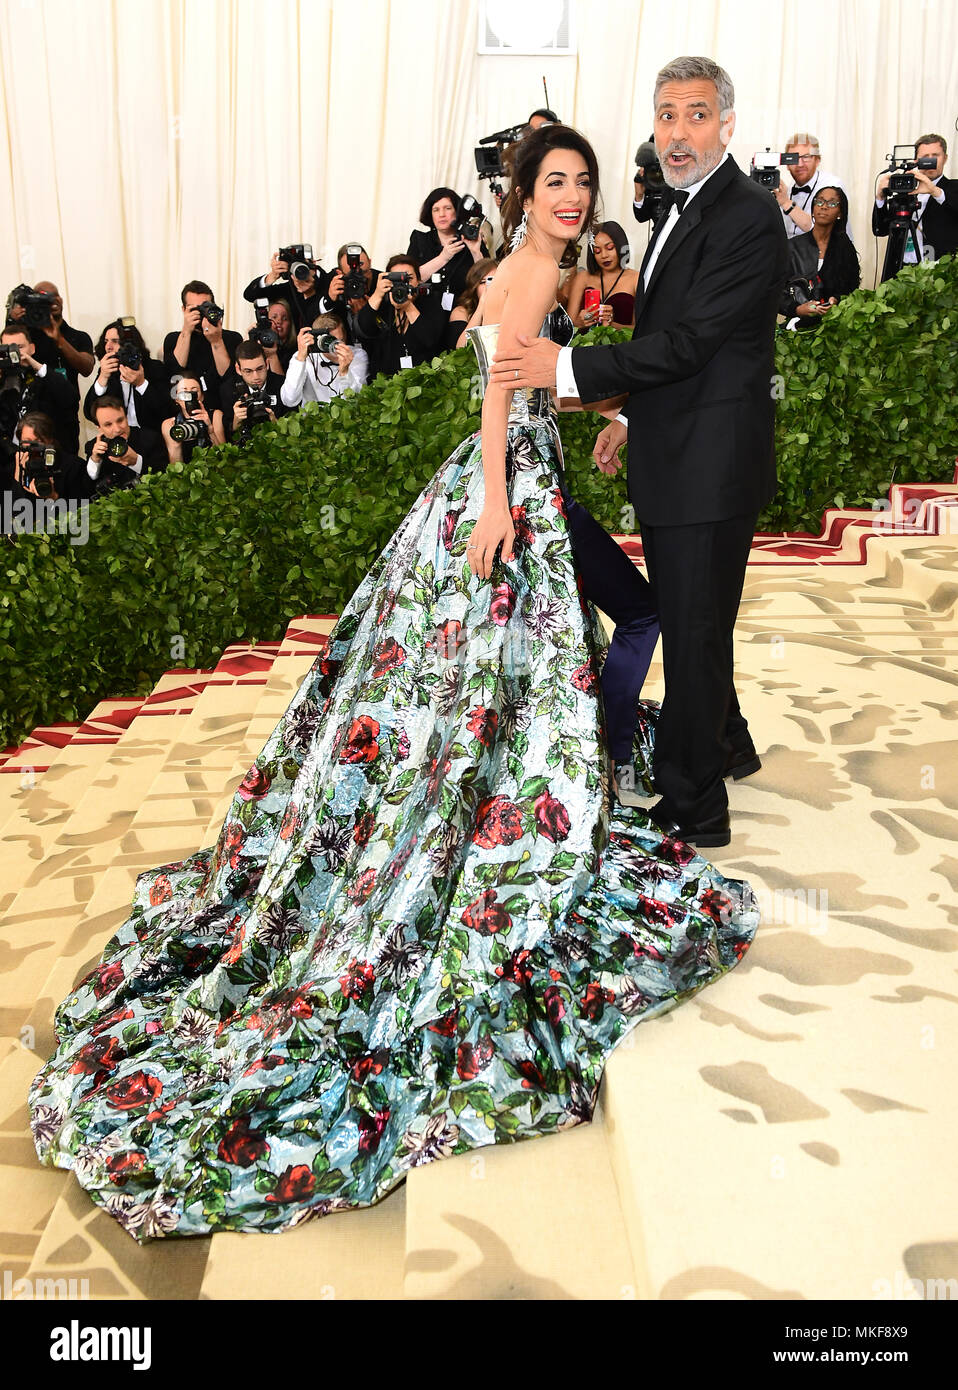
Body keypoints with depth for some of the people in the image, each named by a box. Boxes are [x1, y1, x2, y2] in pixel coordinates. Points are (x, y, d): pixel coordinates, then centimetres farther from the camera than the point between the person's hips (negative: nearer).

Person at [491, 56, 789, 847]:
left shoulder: (748, 218, -17)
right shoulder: (685, 209, 15)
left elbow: (689, 340, -23)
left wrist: (569, 369, -21)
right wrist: (634, 417, 22)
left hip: (708, 468, -10)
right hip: (671, 460, 10)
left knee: (695, 631, -2)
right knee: (686, 620, 22)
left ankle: (695, 808, 11)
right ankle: (726, 746, 43)